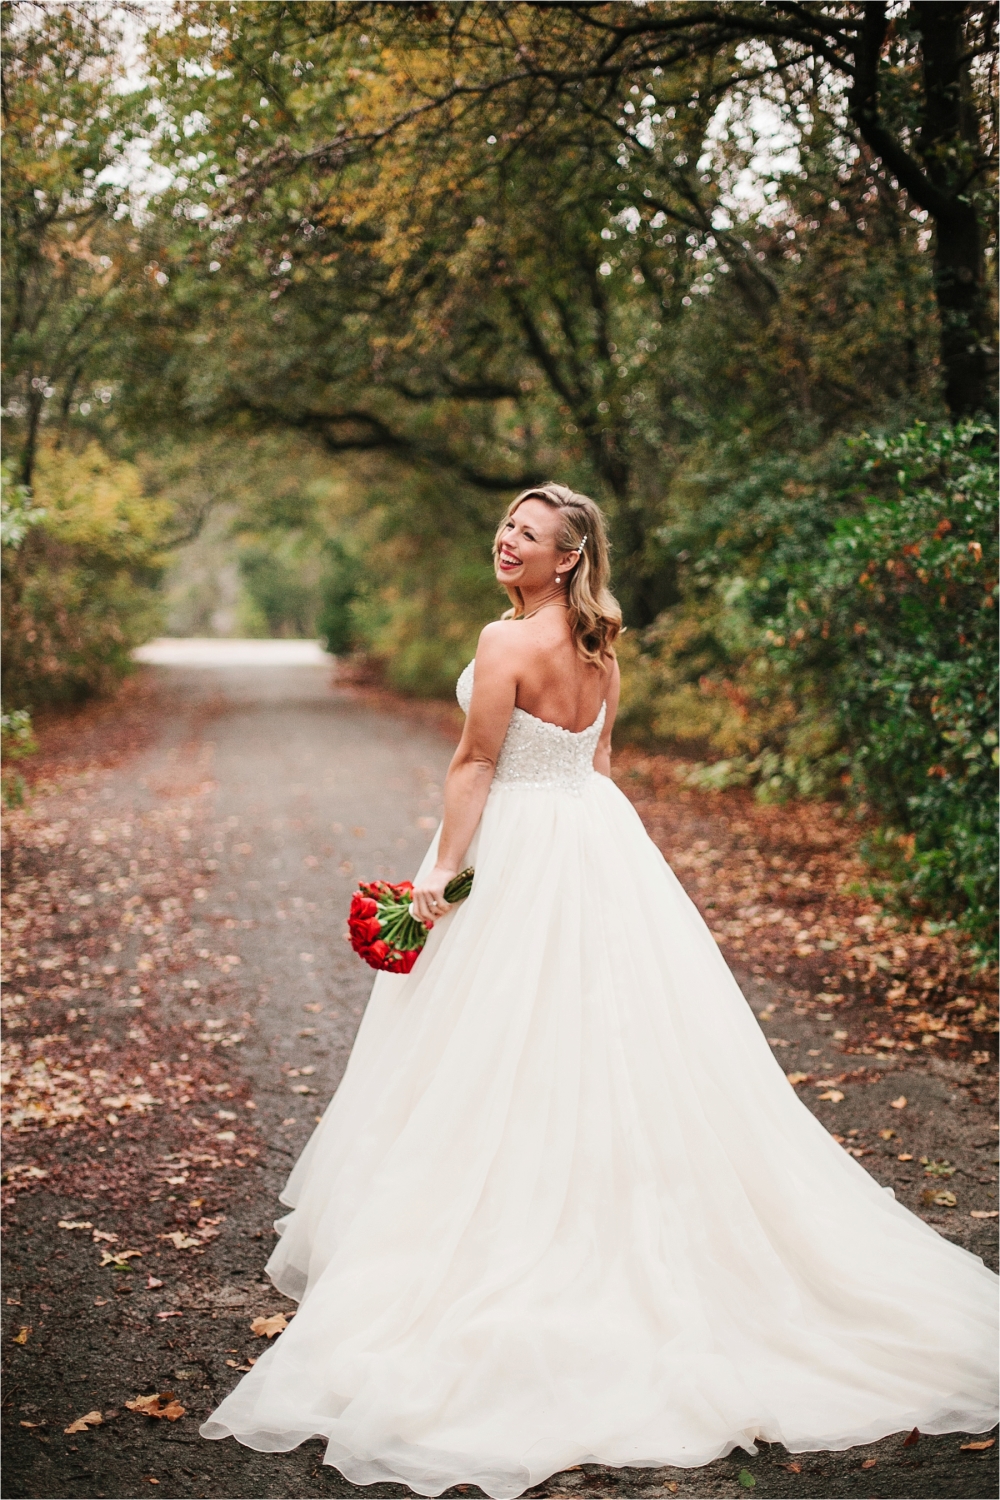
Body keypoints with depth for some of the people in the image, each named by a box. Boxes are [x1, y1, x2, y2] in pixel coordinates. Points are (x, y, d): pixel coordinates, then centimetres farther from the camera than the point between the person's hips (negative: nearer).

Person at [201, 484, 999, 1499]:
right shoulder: (599, 643, 7)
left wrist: (442, 875, -13)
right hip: (599, 841, 8)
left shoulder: (507, 641, -17)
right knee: (610, 1036, 13)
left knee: (509, 1050, 2)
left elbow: (476, 765, -17)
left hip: (522, 847, -8)